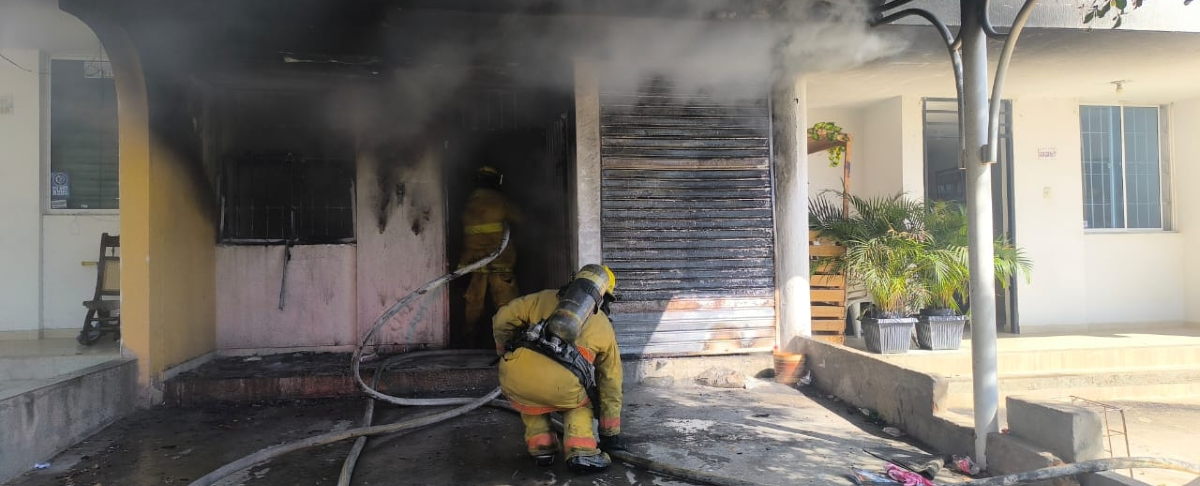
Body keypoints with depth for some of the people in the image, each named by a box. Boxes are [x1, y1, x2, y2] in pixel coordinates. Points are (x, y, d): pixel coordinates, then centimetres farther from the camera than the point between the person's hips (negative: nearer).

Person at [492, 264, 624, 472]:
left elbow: (503, 318, 19)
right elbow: (611, 384, 31)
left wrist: (505, 353, 39)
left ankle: (540, 445, 20)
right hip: (559, 385, -1)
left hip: (515, 372, 2)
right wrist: (610, 433, 41)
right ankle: (581, 451, 9)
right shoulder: (604, 326, 27)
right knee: (579, 402, 32)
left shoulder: (545, 298, 26)